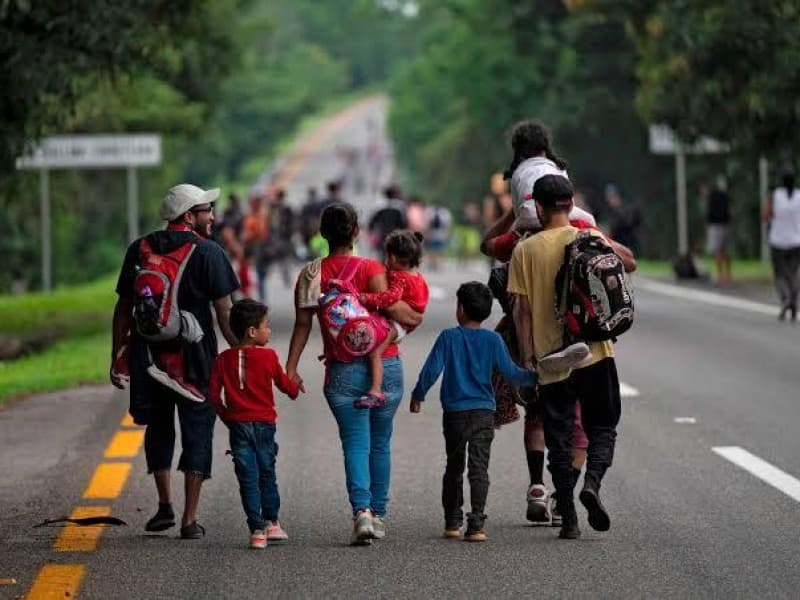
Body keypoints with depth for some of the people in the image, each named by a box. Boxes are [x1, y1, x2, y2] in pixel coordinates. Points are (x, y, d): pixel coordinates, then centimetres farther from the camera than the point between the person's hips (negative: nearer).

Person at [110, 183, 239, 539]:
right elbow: (224, 311, -9)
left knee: (158, 428, 21)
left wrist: (117, 356, 13)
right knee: (196, 431, 4)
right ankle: (190, 519, 2)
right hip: (195, 357, -3)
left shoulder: (139, 250, 7)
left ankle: (164, 506, 23)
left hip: (148, 355, 4)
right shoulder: (207, 252, -6)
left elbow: (123, 308, 8)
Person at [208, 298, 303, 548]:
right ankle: (271, 522, 23)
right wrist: (296, 388, 28)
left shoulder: (224, 359, 0)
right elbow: (283, 383, 6)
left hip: (238, 425, 2)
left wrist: (226, 416, 12)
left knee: (247, 477, 3)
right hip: (263, 423, -1)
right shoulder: (268, 356, -7)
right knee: (266, 473, 15)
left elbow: (214, 393, -2)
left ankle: (257, 529, -1)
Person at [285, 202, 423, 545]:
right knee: (380, 443, 14)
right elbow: (390, 305, -16)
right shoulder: (370, 269, -6)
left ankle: (362, 510, -20)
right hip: (385, 365, 0)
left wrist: (291, 368, 1)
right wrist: (414, 318, 3)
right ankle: (378, 515, 20)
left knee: (355, 443, 0)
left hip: (342, 371, 0)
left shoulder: (311, 275, 1)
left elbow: (302, 324, -1)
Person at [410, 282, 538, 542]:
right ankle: (476, 523, -17)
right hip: (484, 413, 0)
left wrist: (417, 396, 9)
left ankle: (452, 522, 20)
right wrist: (535, 377, 17)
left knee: (454, 467, 14)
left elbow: (431, 370, -4)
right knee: (479, 467, -4)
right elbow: (510, 372, 1)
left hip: (454, 413, 0)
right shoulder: (492, 340, -1)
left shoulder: (448, 337, -3)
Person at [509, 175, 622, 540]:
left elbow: (522, 309, -4)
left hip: (551, 358, 0)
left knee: (559, 438, 7)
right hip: (594, 352, 0)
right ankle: (592, 483, -15)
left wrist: (527, 358, 1)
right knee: (602, 427, 12)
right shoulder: (591, 240, -3)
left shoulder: (526, 250, -3)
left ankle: (568, 519, 5)